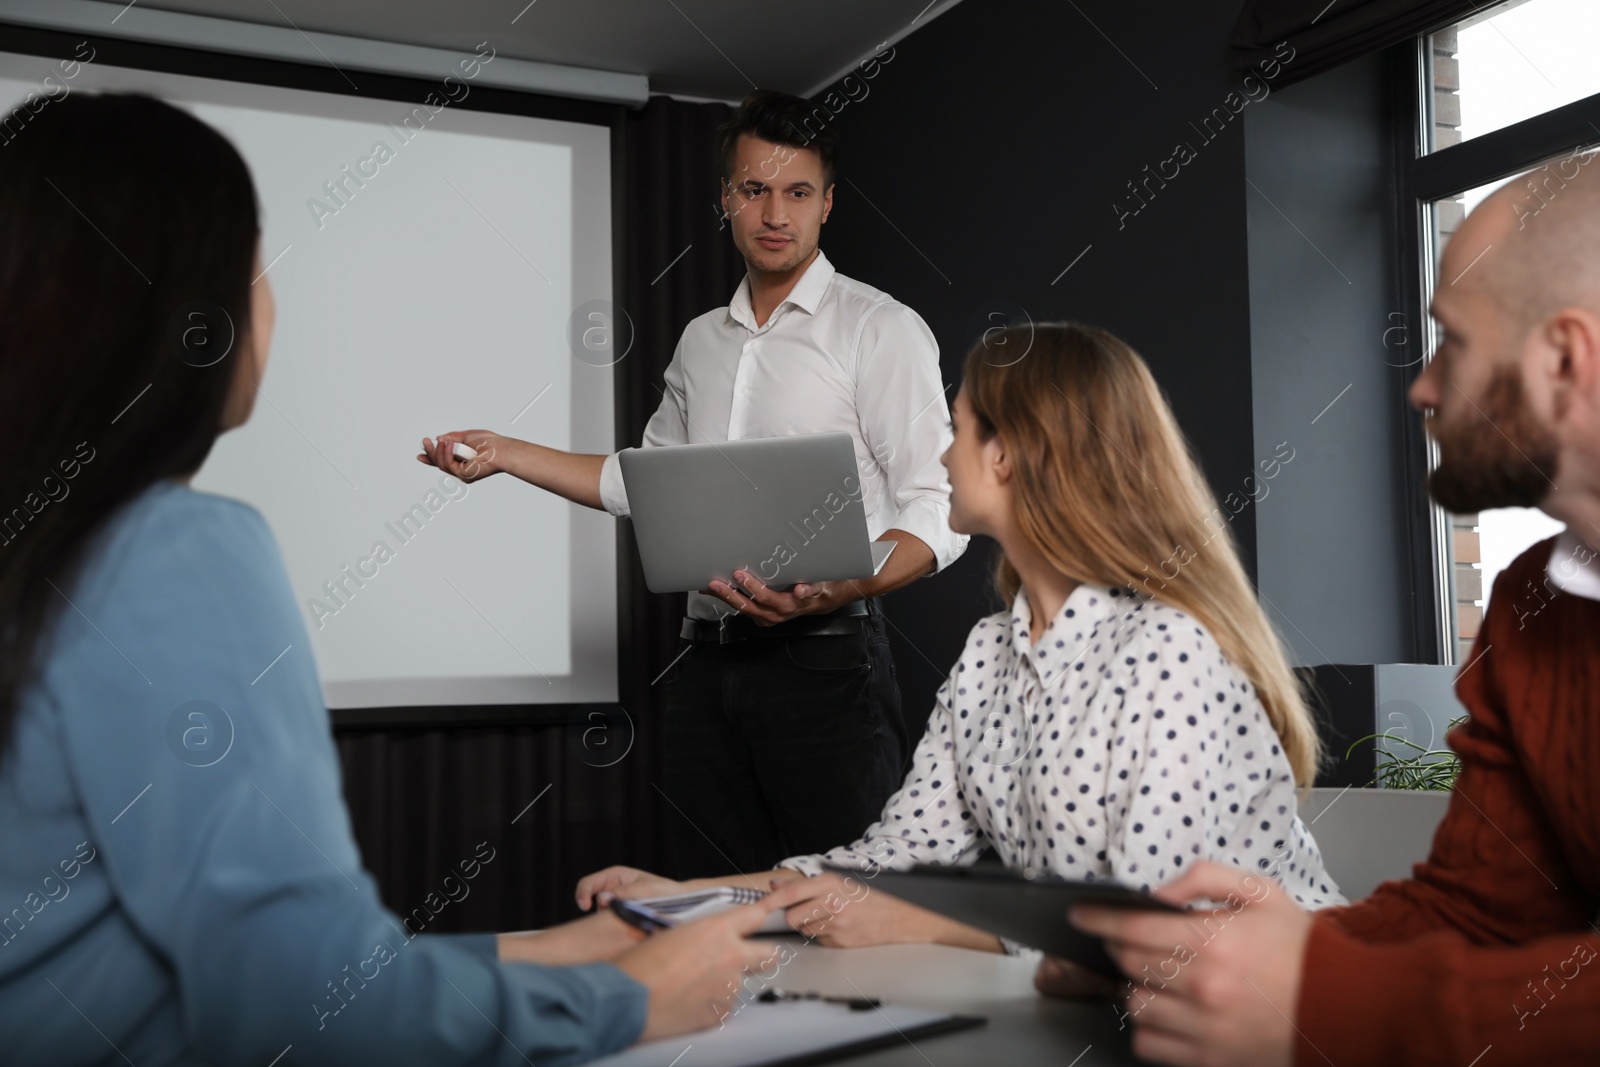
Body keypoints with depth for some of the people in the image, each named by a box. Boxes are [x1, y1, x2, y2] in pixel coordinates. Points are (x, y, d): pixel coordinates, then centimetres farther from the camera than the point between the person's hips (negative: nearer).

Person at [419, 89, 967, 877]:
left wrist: (838, 590, -27)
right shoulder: (702, 341, 16)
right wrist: (506, 453, 23)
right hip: (708, 661, 6)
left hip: (824, 658, -5)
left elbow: (939, 515, -10)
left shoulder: (880, 329, -3)